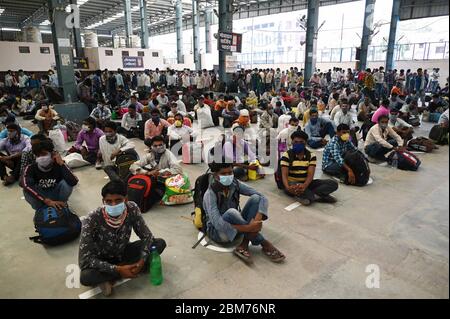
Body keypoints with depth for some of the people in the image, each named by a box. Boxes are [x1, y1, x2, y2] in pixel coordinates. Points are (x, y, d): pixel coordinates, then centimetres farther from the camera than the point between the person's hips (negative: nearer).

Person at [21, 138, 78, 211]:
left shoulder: (58, 166, -20)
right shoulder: (31, 168, -18)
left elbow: (73, 182, -38)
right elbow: (24, 184, -41)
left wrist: (61, 163, -37)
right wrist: (47, 201, -49)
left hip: (56, 196, 0)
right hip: (41, 199, 1)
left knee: (66, 182, -28)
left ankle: (62, 207, -6)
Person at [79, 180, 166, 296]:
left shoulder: (132, 209, -22)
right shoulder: (92, 220, -30)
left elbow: (147, 236, -13)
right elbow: (84, 259, -29)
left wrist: (141, 261, -28)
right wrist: (117, 269, -33)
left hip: (123, 253, 4)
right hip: (102, 260, -3)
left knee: (160, 243, -15)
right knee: (85, 277, -36)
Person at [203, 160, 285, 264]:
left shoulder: (235, 185, -9)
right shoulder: (210, 194, -23)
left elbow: (262, 198, -13)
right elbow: (218, 224, -33)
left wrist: (257, 220, -30)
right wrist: (248, 228, -35)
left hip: (236, 226, 5)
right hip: (219, 231, -5)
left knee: (255, 198, -16)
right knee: (231, 212, -37)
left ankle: (244, 246, -20)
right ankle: (264, 244, -20)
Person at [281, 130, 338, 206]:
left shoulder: (311, 156, 1)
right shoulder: (286, 155, -6)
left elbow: (310, 174, -12)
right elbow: (284, 174, -14)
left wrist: (304, 185, -35)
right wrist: (287, 187, -37)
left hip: (306, 183, 4)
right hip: (292, 183, -4)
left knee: (333, 184, -14)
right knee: (292, 186, -41)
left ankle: (304, 196, -32)